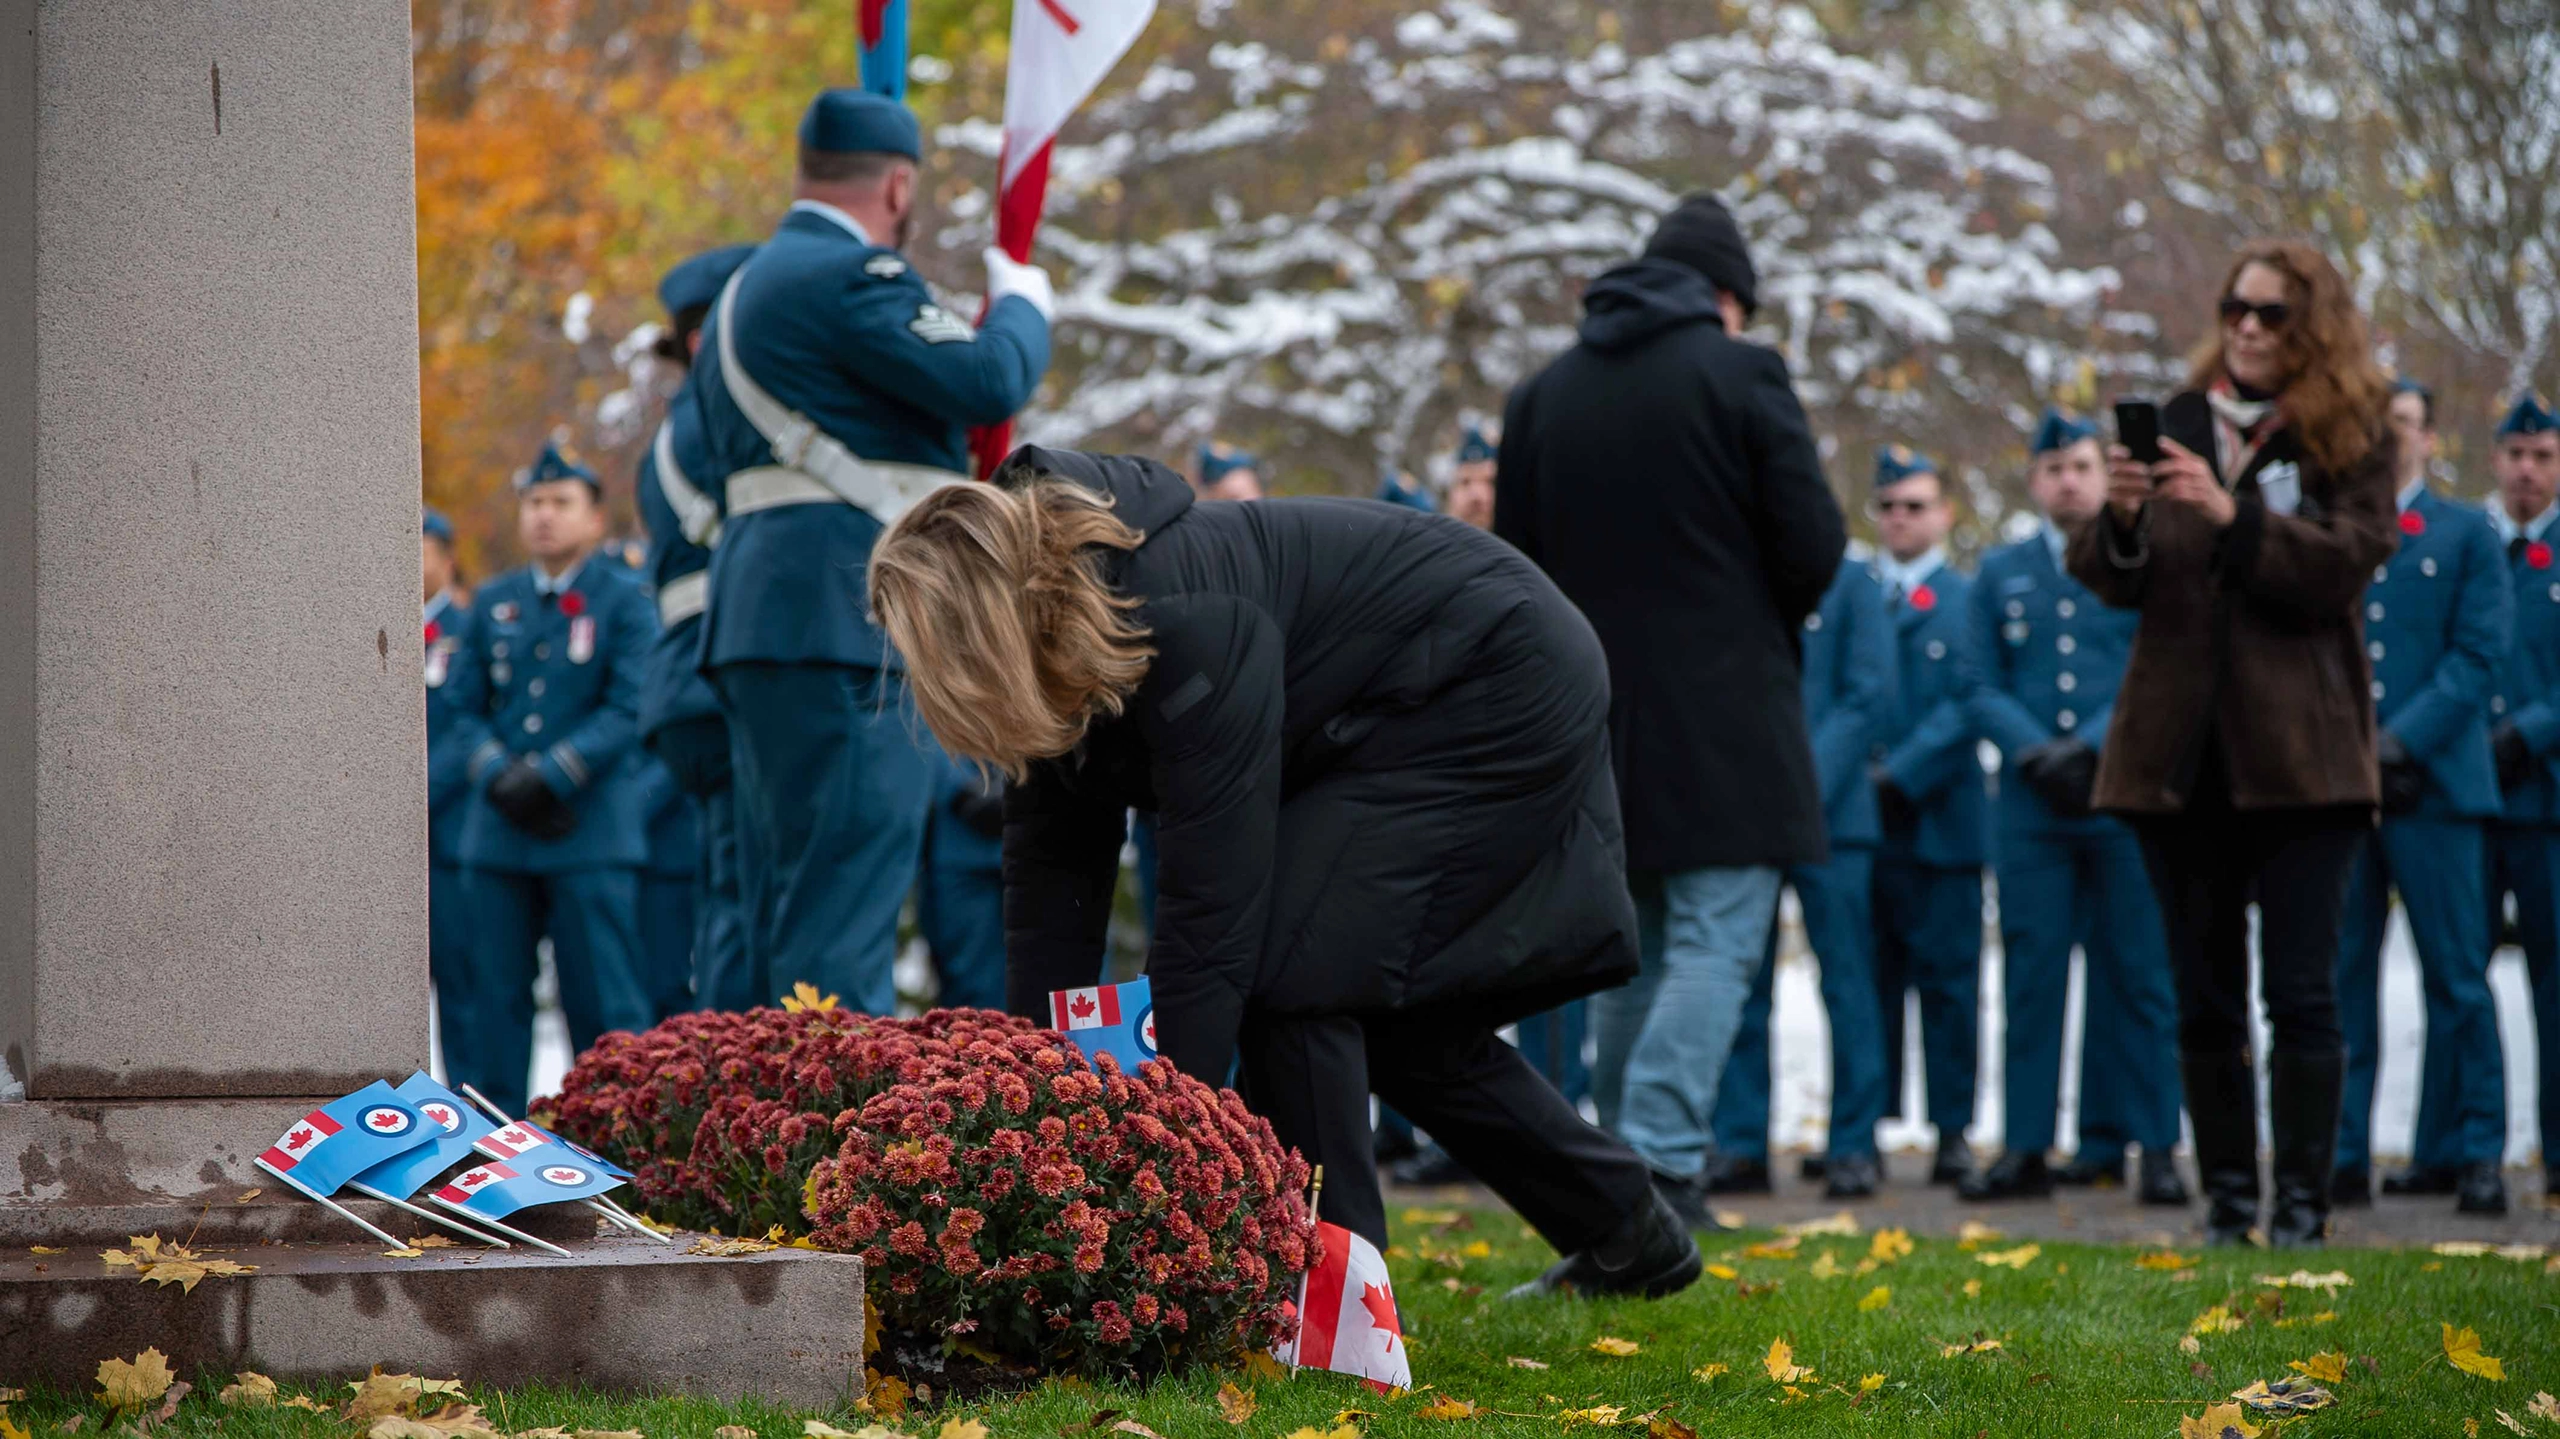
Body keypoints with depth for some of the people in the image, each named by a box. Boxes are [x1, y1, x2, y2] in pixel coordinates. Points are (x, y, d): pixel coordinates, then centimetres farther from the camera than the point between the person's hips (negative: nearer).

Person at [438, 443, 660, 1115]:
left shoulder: (622, 600, 2)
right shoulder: (493, 602, 14)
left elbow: (629, 708, -7)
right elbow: (462, 705, 10)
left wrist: (550, 775, -15)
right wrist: (496, 773, -8)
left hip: (592, 830, -4)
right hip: (498, 833, 4)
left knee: (605, 1002, -4)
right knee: (496, 996, 5)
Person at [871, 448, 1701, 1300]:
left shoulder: (1186, 623, -35)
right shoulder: (1061, 661, -7)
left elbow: (1210, 909, -35)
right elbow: (1051, 888, -5)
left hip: (1505, 693, -10)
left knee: (1289, 968, -18)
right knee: (1394, 1012, 15)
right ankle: (1626, 1238, 30)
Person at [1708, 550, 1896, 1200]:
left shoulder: (1852, 582, 4)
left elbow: (1868, 696, -2)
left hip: (1827, 810, -2)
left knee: (1846, 981, -1)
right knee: (1739, 982, 2)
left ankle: (1854, 1146, 4)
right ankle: (1740, 1145, 7)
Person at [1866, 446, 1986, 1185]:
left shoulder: (1968, 599, 5)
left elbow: (1969, 703, -5)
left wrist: (1899, 775, -13)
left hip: (1938, 816, -2)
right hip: (1859, 820, 2)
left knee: (1947, 979, -1)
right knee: (1868, 980, 4)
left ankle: (1953, 1131, 2)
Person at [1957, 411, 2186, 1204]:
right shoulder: (2000, 573, 14)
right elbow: (1983, 689, 8)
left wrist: (2091, 746, -12)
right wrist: (2036, 752, -9)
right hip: (2031, 806, 2)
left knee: (2140, 976, 0)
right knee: (2030, 977, 1)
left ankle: (2155, 1148, 2)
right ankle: (2025, 1148, 3)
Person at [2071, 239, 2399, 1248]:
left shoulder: (2351, 438, 2)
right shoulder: (2174, 426, 10)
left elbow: (2346, 567, -12)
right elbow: (2114, 586, 4)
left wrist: (2232, 515, -24)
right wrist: (2120, 521, -18)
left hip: (2298, 753, -3)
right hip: (2182, 749, 3)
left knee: (2301, 993, -7)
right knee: (2204, 999, 6)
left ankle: (2303, 1204, -2)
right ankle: (2227, 1201, 12)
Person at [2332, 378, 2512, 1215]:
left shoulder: (2467, 535, 10)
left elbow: (2476, 655, 0)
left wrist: (2401, 740, -12)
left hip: (2433, 780, -2)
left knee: (2456, 977, -1)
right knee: (2340, 975, 0)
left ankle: (2470, 1153, 4)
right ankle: (2342, 1155, 3)